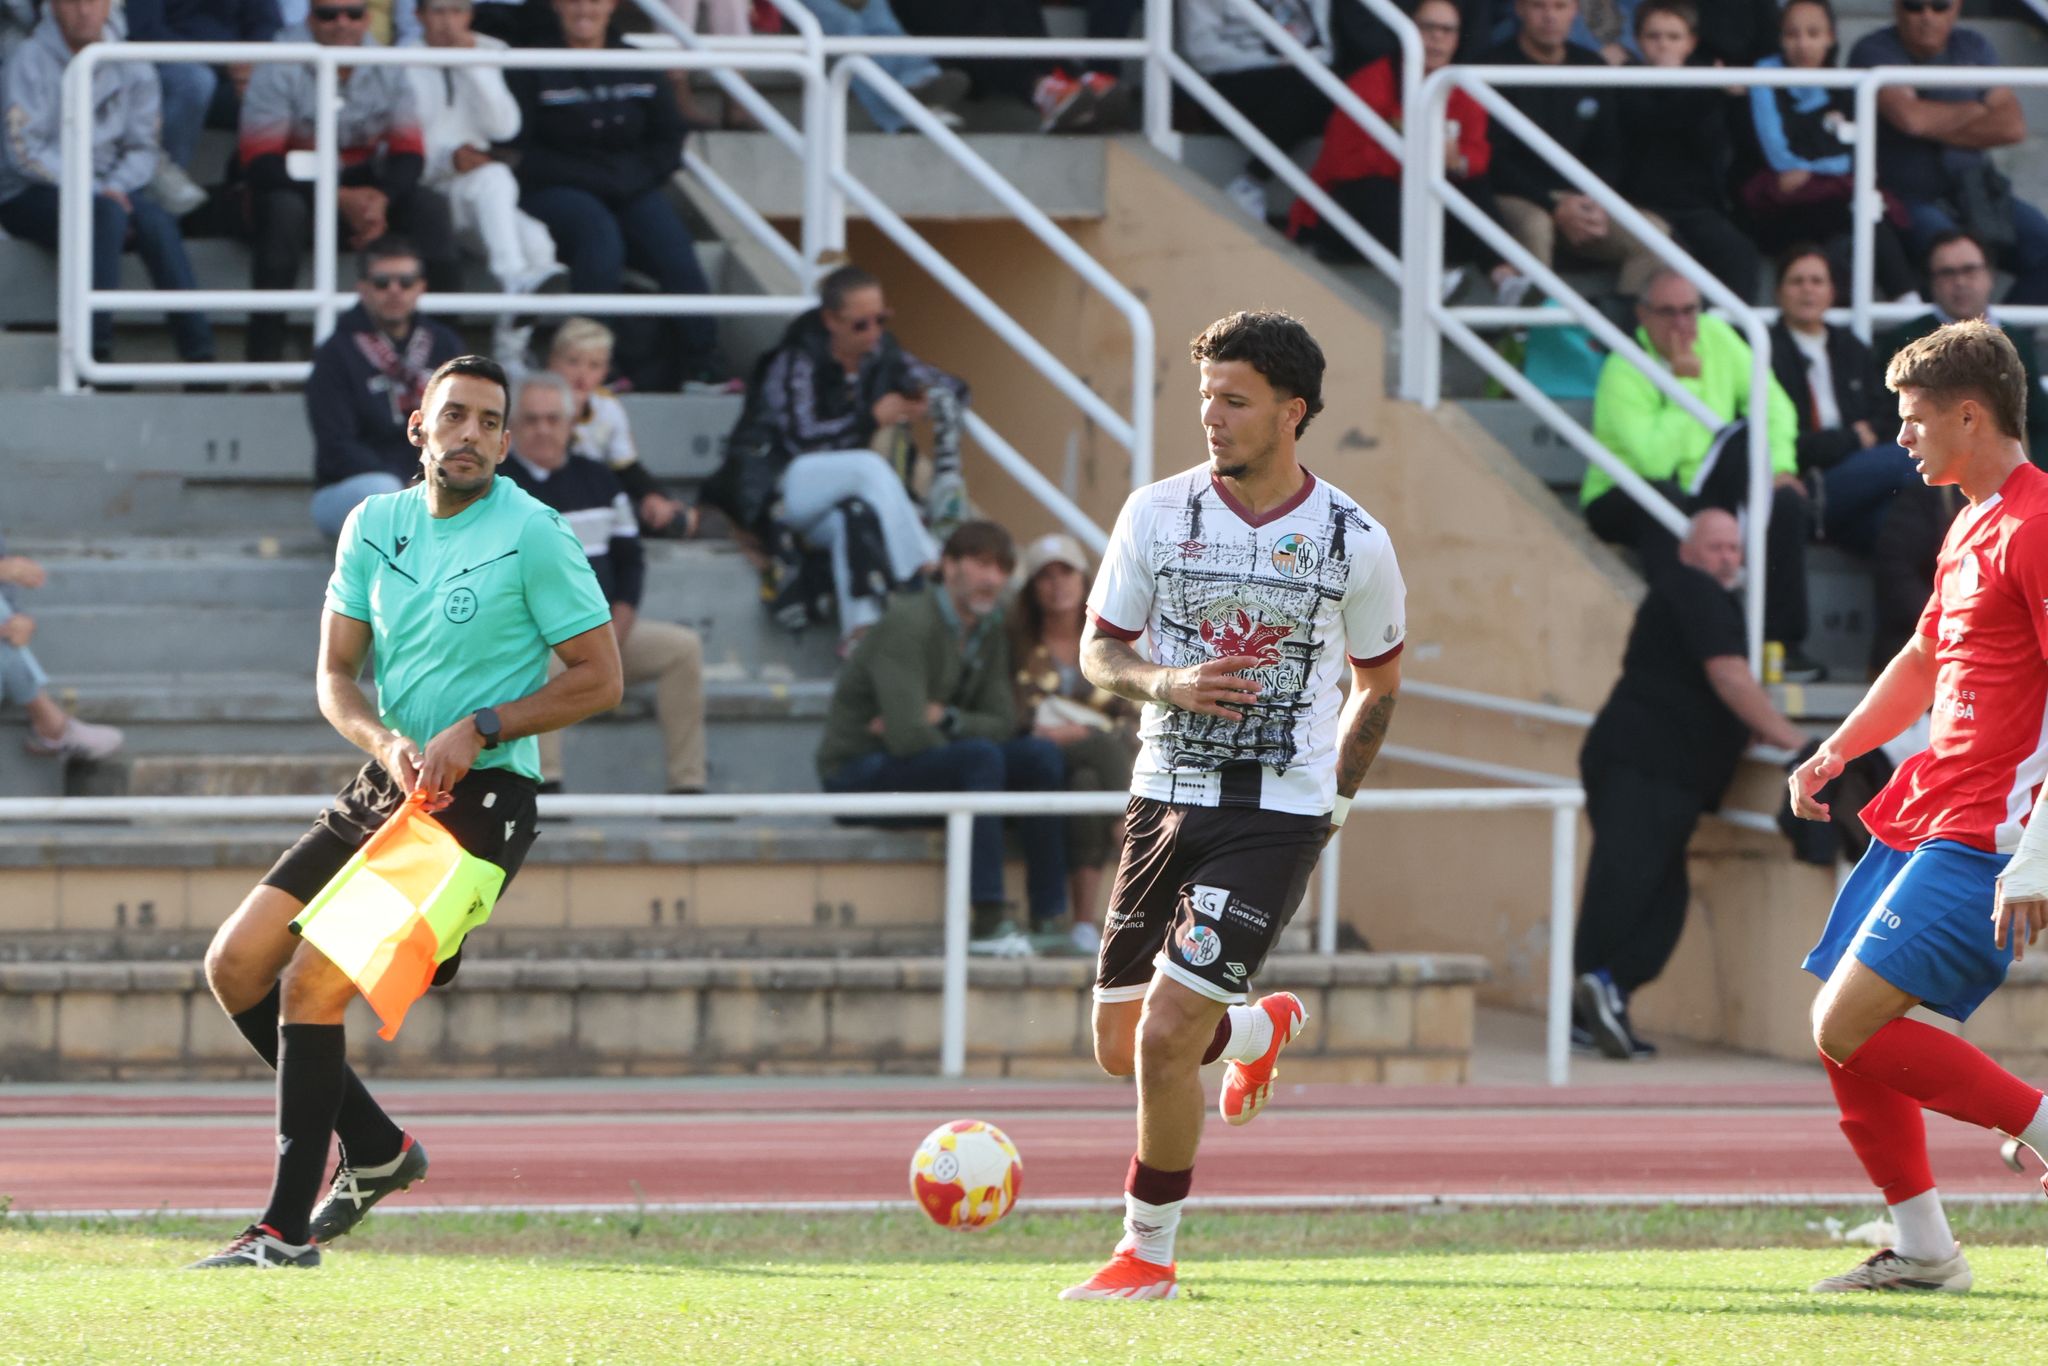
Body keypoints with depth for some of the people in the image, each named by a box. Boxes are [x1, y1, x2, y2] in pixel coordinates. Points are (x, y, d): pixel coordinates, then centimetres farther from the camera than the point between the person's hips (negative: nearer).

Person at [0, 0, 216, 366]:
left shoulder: (132, 67, 9)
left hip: (107, 188, 4)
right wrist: (95, 193, -19)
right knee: (105, 213, -34)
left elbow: (143, 148, 8)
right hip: (32, 197, -4)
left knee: (155, 219, -26)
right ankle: (96, 348, -38)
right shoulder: (30, 62, -5)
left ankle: (197, 349, -31)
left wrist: (116, 187, -14)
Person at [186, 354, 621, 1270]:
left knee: (313, 986, -16)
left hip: (481, 800, -7)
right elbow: (335, 672, 10)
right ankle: (375, 1148, 18)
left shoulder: (533, 534, -9)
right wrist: (386, 743, -11)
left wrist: (477, 730, -17)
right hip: (389, 785, 7)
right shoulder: (374, 526, 8)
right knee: (235, 965, 3)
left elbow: (600, 679, -7)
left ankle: (288, 1229, -9)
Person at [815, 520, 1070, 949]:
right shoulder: (910, 624, -20)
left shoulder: (990, 634, 8)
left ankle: (1050, 916, -15)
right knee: (981, 757, -31)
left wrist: (944, 718, -17)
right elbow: (907, 735, -28)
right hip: (859, 772, -8)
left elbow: (1002, 724, 1)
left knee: (1040, 754, -10)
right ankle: (988, 924, -35)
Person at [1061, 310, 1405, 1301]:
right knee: (1121, 1046, 7)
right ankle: (1259, 1029, 41)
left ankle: (1149, 1255, 2)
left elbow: (1378, 677, 11)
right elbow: (1099, 649, 7)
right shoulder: (1157, 513, -1)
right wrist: (1167, 683, -13)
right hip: (1166, 799, 4)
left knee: (1166, 1033, -15)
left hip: (1278, 817, -4)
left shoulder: (1354, 542, -5)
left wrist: (1337, 793, 6)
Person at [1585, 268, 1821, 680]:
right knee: (1664, 501, -40)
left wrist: (1780, 465, -9)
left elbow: (1772, 402, 7)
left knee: (1785, 503, -17)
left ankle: (1782, 644, -14)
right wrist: (1684, 383, -25)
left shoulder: (1715, 336, 0)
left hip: (1700, 492, 6)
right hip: (1623, 503, -6)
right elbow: (1655, 461, -31)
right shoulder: (1623, 373, -19)